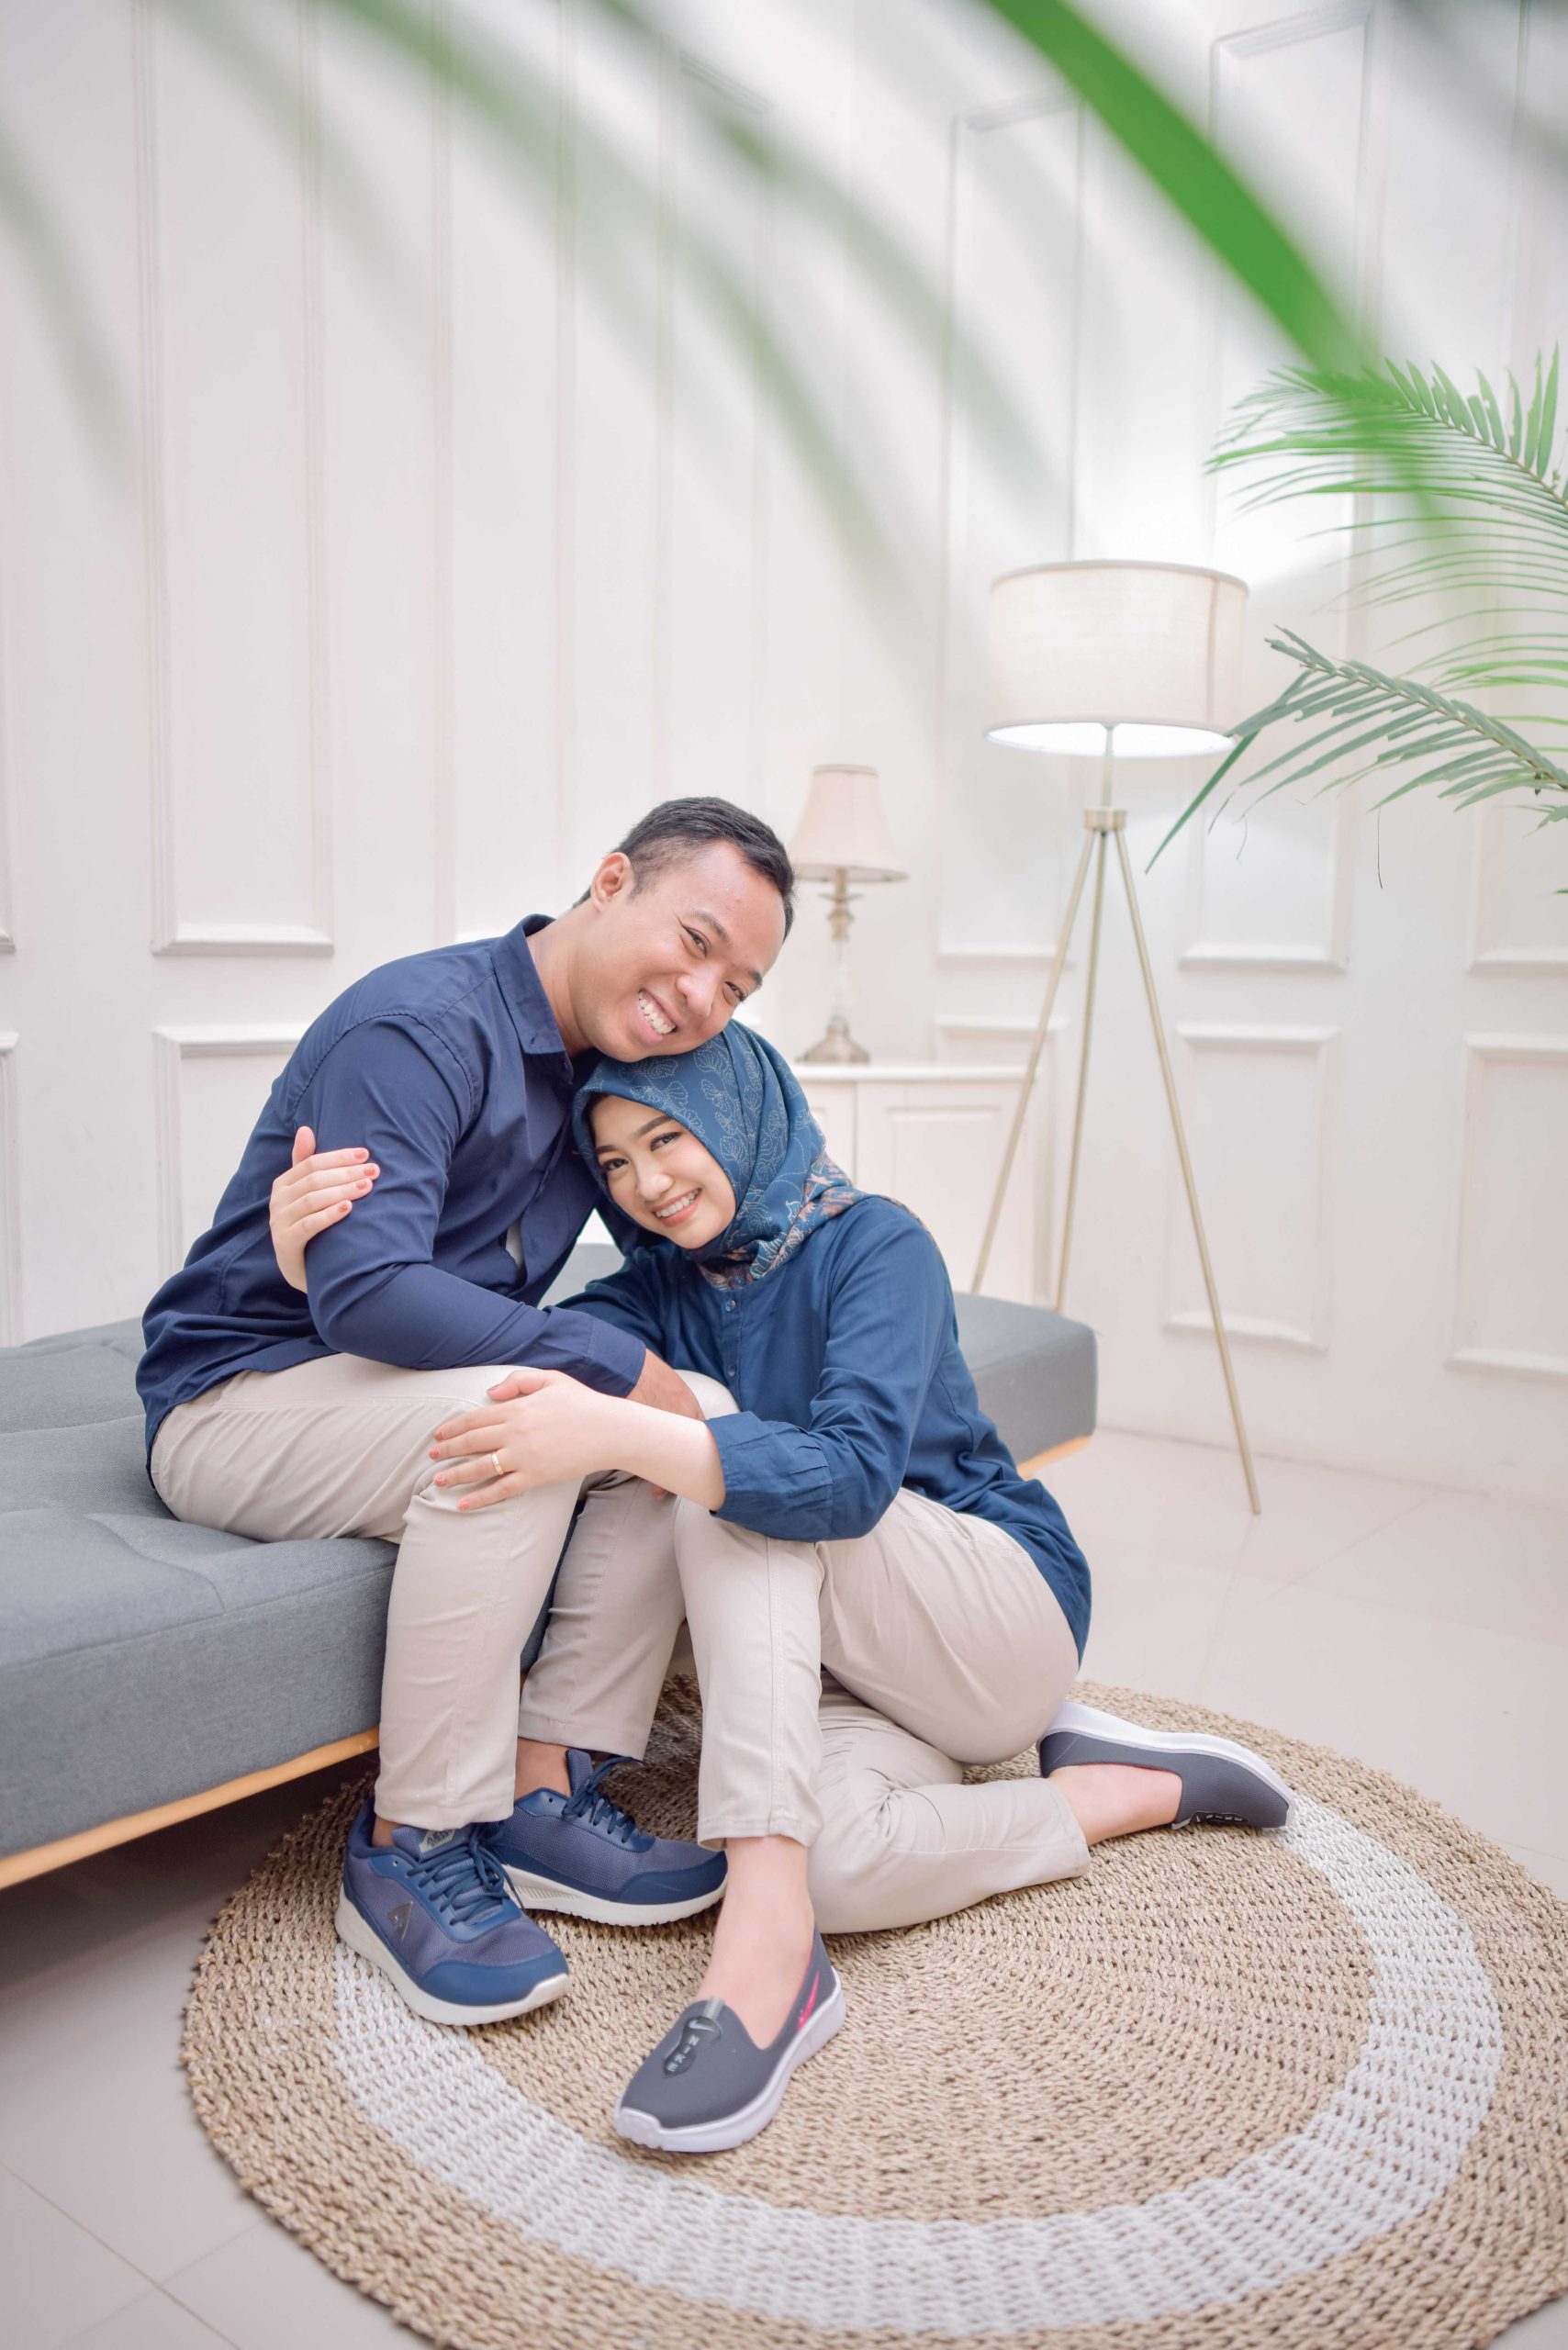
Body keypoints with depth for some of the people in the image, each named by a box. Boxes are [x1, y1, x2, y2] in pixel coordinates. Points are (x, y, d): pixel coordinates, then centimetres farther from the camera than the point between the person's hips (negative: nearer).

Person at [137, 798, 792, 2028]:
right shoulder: (419, 1026, -22)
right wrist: (619, 1363, -29)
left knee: (703, 1414, -10)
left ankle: (544, 1785, -8)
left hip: (426, 1391, 8)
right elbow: (365, 1292, -32)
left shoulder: (603, 1066, 5)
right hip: (237, 1398, -8)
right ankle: (411, 1851, -20)